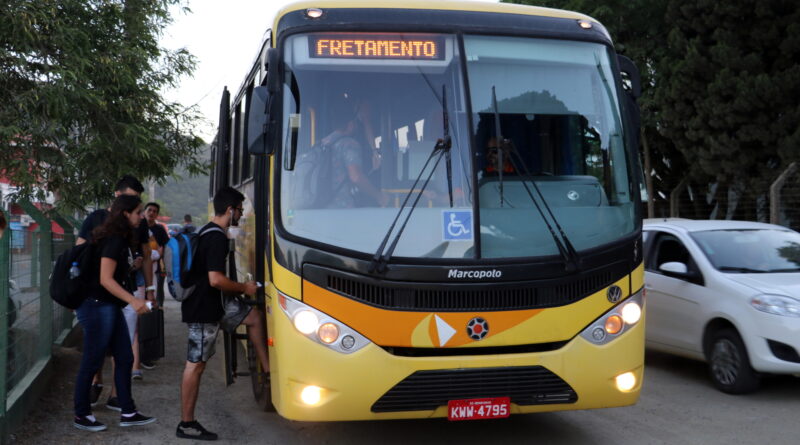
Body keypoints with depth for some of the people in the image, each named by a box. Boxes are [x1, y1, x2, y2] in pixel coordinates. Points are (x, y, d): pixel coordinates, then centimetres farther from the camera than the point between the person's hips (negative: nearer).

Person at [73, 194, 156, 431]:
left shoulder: (121, 240, 12)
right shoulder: (114, 241, -17)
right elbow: (105, 280, -23)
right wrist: (133, 301, -26)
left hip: (110, 306, 10)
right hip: (97, 305, -10)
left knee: (124, 358, 9)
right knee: (92, 362, 0)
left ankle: (127, 413, 14)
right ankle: (81, 416, 12)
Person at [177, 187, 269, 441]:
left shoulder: (206, 232, 13)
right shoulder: (217, 238, -20)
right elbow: (216, 280, -27)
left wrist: (240, 287, 23)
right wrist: (244, 288, -12)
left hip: (205, 304, 10)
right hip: (203, 310, -10)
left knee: (254, 316, 15)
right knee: (196, 364, -3)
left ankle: (267, 371, 17)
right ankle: (186, 424, 5)